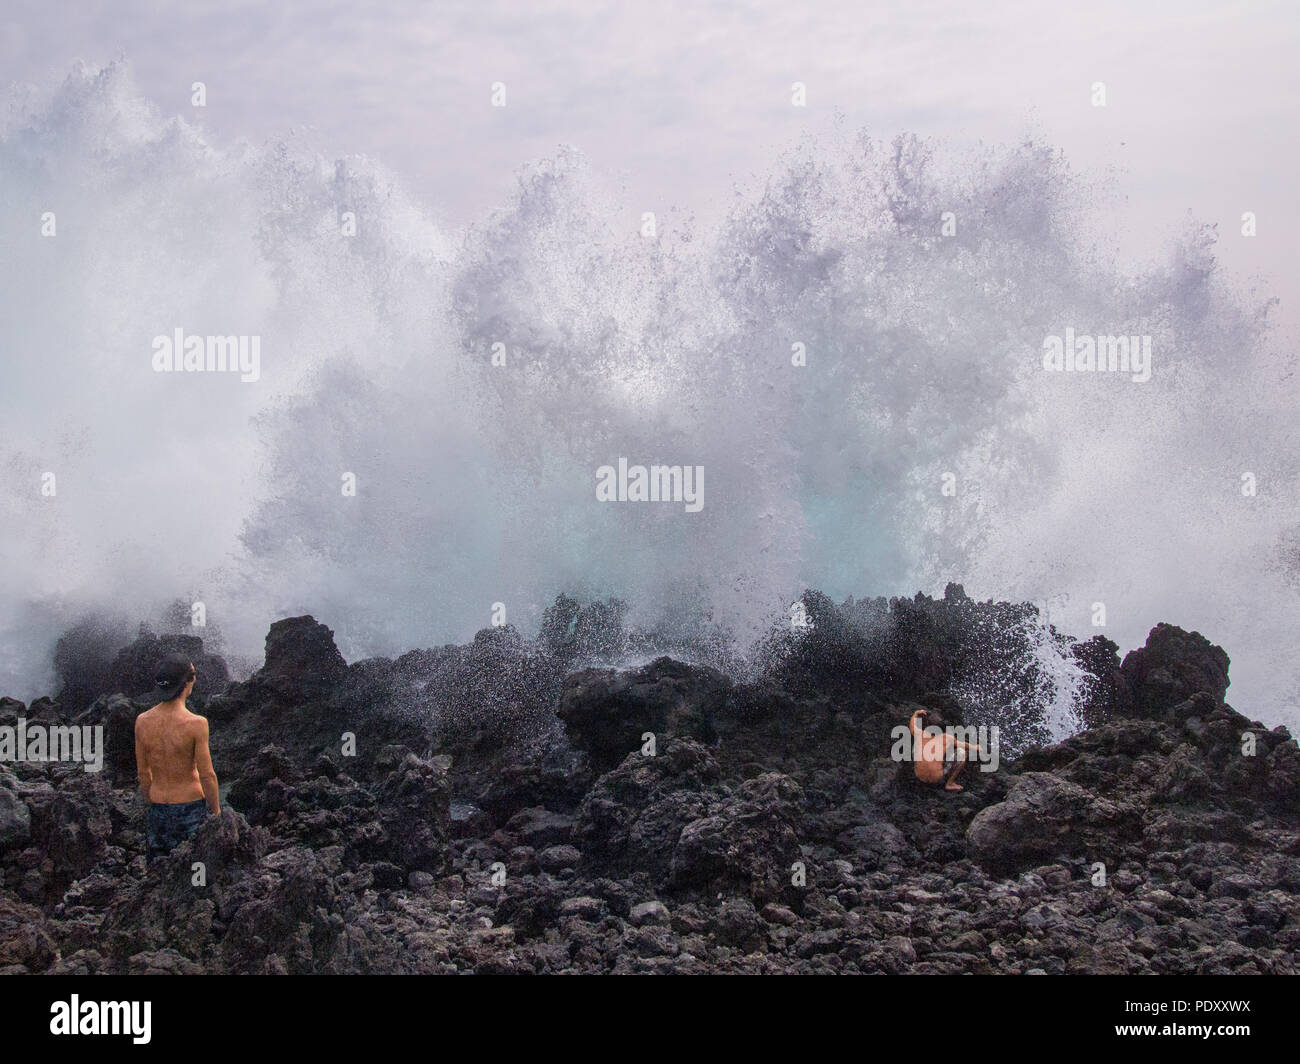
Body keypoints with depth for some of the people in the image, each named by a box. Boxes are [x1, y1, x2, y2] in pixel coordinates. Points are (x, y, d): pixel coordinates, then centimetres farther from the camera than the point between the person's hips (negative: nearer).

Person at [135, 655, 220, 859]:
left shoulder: (142, 721, -3)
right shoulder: (196, 724, -18)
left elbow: (143, 773, 7)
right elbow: (207, 775, -14)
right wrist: (216, 811, 0)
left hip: (159, 810, 5)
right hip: (191, 805, -4)